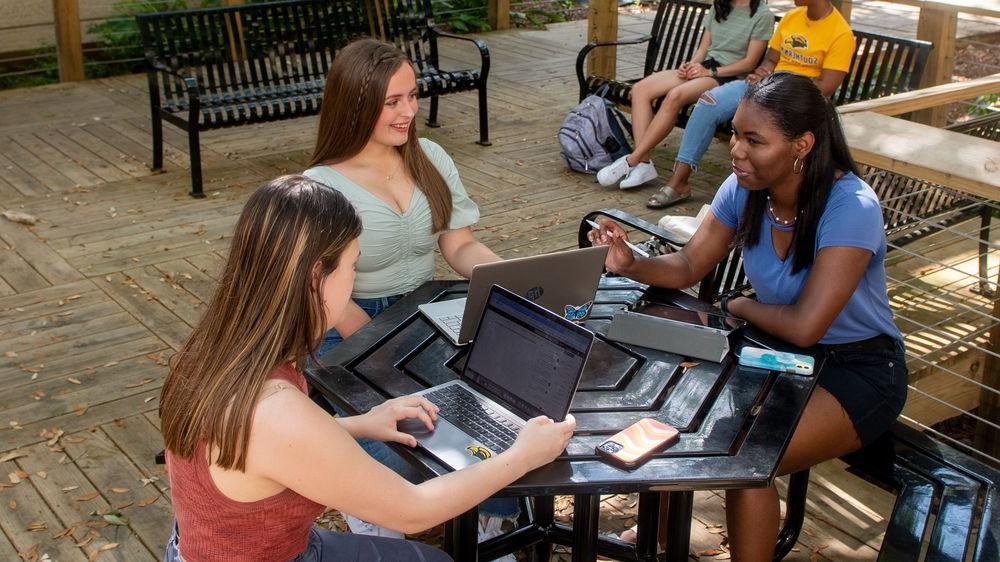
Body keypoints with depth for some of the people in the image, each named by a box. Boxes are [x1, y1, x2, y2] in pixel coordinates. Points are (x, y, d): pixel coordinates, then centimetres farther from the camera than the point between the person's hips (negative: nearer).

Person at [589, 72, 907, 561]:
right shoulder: (744, 188, -8)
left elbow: (805, 326, -30)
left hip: (858, 370, -6)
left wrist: (737, 307, -12)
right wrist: (631, 265, -21)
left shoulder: (851, 207, -28)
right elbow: (688, 267, -1)